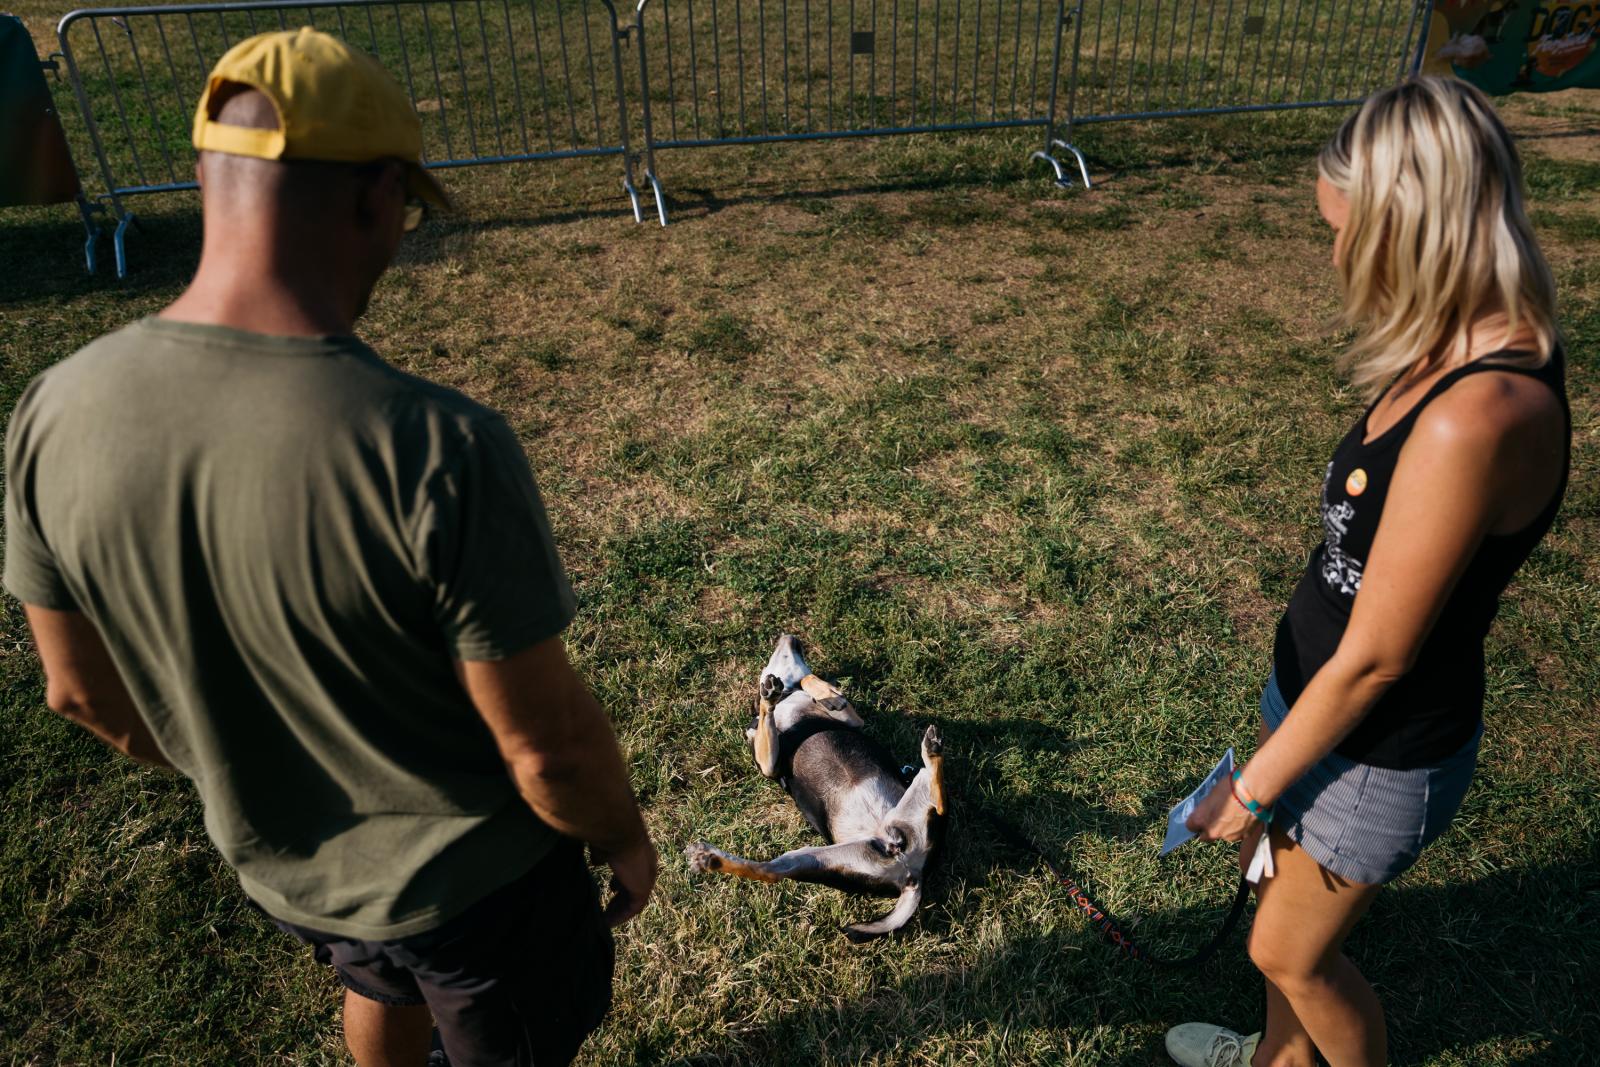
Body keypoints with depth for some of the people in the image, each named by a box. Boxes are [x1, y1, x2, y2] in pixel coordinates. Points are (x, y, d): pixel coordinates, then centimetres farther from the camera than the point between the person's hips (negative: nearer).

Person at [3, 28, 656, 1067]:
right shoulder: (441, 450, -37)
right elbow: (549, 746, -27)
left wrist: (235, 773, 15)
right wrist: (626, 837, -5)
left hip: (275, 862, 5)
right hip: (470, 881, -5)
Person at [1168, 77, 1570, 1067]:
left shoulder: (1477, 417, -34)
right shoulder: (1476, 350, -4)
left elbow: (1374, 658, -26)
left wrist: (1256, 786, -12)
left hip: (1380, 751, -8)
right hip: (1313, 689, 8)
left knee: (1290, 950, 15)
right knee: (1280, 877, 28)